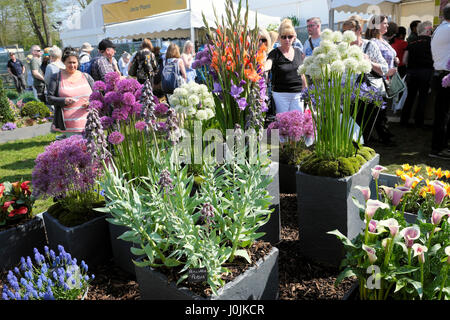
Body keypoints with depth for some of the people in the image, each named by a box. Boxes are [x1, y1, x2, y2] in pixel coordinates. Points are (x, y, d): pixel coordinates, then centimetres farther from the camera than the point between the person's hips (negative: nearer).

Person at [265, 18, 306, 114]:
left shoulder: (298, 52, 11)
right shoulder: (275, 53, -3)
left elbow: (302, 74, 17)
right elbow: (267, 65, -24)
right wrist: (260, 69, -47)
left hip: (297, 95, 4)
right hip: (280, 94, -4)